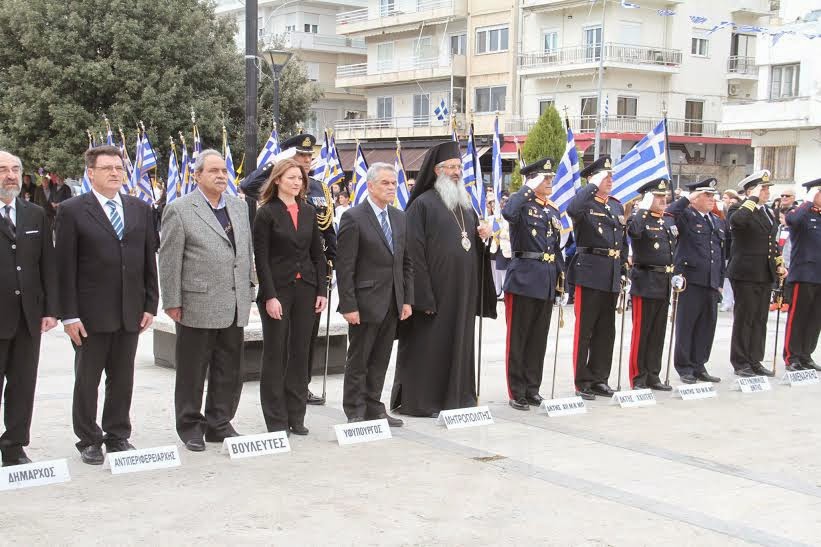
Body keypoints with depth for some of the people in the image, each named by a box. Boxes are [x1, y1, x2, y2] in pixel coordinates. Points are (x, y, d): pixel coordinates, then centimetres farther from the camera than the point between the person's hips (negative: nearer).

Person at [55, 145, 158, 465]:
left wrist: (150, 304, 5)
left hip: (130, 313, 4)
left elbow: (149, 261, 11)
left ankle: (118, 436, 25)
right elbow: (65, 267, -6)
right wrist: (69, 315, -10)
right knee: (86, 380, 7)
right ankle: (89, 441, 19)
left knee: (123, 380, 11)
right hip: (90, 314, -4)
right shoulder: (72, 211, -4)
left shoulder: (141, 209, 9)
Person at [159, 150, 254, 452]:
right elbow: (169, 261, -7)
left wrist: (248, 291, 13)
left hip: (234, 307, 6)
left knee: (229, 371, 11)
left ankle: (219, 424, 24)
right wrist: (173, 302, -10)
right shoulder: (179, 209, -6)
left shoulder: (239, 206, 13)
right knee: (192, 371, 6)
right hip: (197, 306, -5)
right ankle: (190, 426, 19)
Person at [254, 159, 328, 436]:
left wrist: (322, 290, 4)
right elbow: (261, 258, -8)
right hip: (278, 290, -4)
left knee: (300, 353, 7)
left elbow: (317, 254, 11)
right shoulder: (266, 213, -4)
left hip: (305, 289, 5)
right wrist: (270, 296, -14)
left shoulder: (308, 212, 10)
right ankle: (276, 420, 9)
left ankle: (296, 416, 15)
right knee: (275, 355, 2)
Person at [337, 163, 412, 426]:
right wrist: (348, 305, -16)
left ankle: (374, 409, 23)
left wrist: (407, 300, 7)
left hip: (392, 303, 6)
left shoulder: (399, 217, 11)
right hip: (366, 302, -6)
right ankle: (355, 413, 13)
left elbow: (406, 262, 14)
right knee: (358, 361, 4)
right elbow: (344, 267, -13)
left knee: (380, 360, 13)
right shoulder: (353, 217, -10)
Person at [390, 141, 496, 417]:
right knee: (430, 344, -2)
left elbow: (474, 243, 26)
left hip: (464, 289, 7)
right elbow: (414, 252, -14)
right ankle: (422, 401, 7)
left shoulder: (465, 204, 15)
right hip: (435, 289, -7)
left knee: (460, 341, 11)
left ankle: (457, 396, 20)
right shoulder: (423, 204, -8)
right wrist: (423, 296, -19)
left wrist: (483, 236, 2)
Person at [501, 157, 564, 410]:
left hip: (547, 281, 7)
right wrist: (529, 188, -19)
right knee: (518, 337, -1)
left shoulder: (553, 210, 16)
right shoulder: (522, 204, -5)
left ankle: (532, 388, 19)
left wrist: (561, 275, 14)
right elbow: (508, 212, -31)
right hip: (524, 277, -7)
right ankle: (516, 392, 5)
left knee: (539, 338, 11)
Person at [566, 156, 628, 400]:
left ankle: (599, 378, 21)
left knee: (606, 331, 11)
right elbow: (571, 209, -31)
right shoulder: (584, 203, -5)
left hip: (612, 275, 7)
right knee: (584, 329, -1)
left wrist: (623, 271, 15)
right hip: (590, 272, -7)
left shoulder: (617, 206, 16)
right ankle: (582, 382, 6)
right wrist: (594, 185, -21)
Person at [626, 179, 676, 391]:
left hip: (665, 285, 7)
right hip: (646, 283, -7)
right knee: (641, 332, -2)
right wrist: (644, 208, -21)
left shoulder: (669, 221, 15)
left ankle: (653, 376, 18)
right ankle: (638, 379, 4)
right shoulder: (640, 219, -7)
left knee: (658, 332, 11)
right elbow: (634, 231, -30)